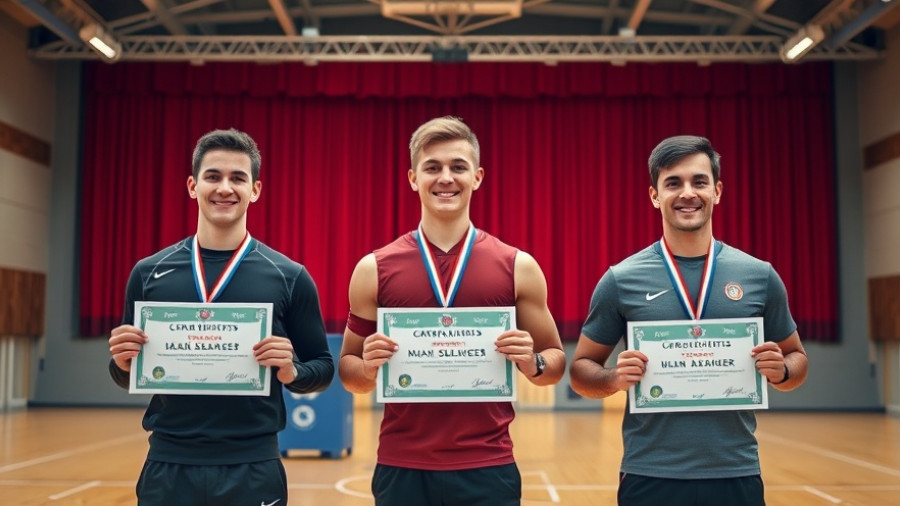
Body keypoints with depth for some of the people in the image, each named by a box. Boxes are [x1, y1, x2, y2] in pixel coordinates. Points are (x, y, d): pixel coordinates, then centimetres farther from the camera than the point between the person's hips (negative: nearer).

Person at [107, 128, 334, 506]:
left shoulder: (289, 277, -2)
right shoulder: (149, 273, 4)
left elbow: (323, 368, 3)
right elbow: (127, 377, 11)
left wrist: (291, 372, -17)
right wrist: (124, 362, -9)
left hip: (252, 468, -1)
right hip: (168, 466, 2)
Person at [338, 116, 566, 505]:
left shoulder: (518, 267, -1)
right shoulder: (374, 269, 0)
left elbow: (555, 362, 7)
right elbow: (348, 372, 7)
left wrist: (532, 363, -13)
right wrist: (369, 367, -13)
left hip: (488, 469, 0)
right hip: (402, 468, 0)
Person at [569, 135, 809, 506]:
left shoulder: (760, 276, 2)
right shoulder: (621, 280, -3)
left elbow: (796, 358, 12)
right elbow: (581, 370, 3)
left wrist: (780, 370, -9)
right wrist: (616, 377, -17)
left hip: (736, 474, 2)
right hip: (649, 476, -1)